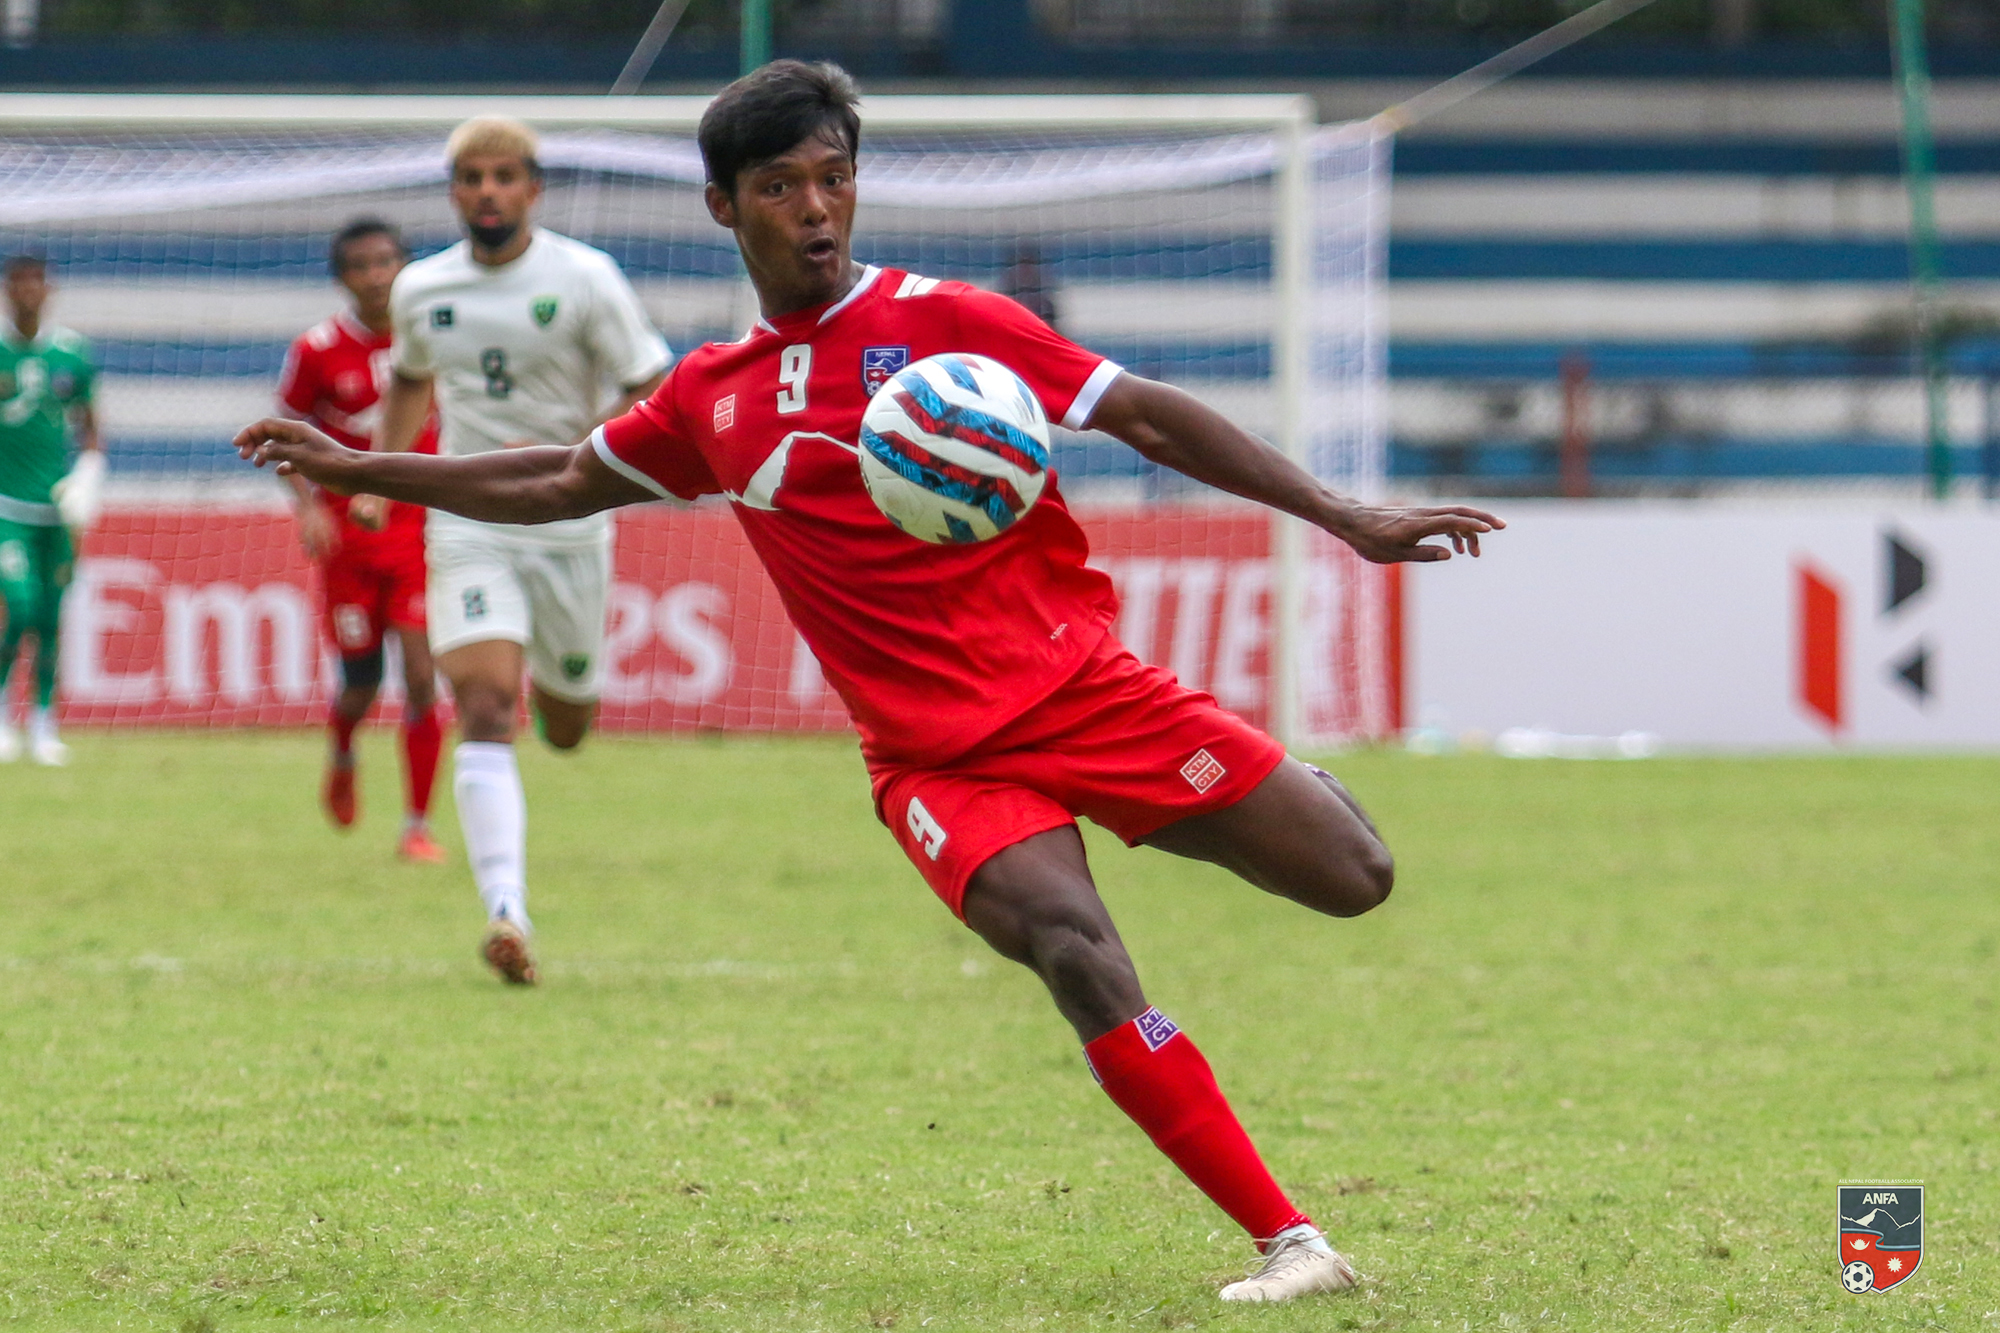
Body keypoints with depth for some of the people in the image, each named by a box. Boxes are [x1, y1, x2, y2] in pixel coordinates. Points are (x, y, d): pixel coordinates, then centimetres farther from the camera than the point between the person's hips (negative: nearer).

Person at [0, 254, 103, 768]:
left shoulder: (71, 354, 4)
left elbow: (87, 425, 14)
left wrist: (90, 471, -1)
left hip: (56, 504, 3)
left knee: (51, 619, 6)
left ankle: (43, 722, 19)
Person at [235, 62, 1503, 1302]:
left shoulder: (943, 318, -1)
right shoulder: (710, 398, 11)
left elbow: (1149, 416, -3)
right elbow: (562, 484, 27)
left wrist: (1346, 519, -9)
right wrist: (354, 466, 26)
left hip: (1079, 684, -1)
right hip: (937, 757, 1)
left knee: (1353, 879, -11)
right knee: (1077, 949, -28)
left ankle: (1294, 788, 29)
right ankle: (1289, 1242, -24)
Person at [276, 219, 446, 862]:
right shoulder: (317, 350, -6)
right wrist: (308, 507, -12)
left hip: (421, 527, 0)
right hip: (349, 535, 0)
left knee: (421, 675, -11)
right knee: (361, 685, 5)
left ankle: (417, 826, -4)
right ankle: (342, 755, 42)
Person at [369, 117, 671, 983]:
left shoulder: (584, 278, -7)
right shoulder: (420, 290, 4)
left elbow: (654, 396, -7)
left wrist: (566, 456, -21)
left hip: (569, 529, -1)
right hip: (468, 529, 1)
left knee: (564, 730, 13)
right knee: (484, 711, -19)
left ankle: (557, 680, 52)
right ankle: (506, 912, -29)